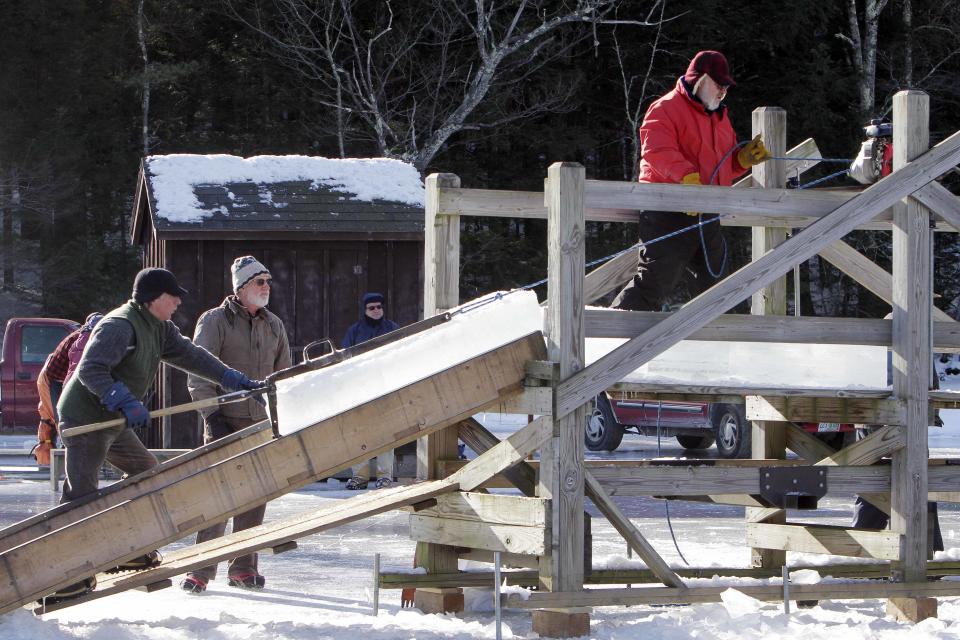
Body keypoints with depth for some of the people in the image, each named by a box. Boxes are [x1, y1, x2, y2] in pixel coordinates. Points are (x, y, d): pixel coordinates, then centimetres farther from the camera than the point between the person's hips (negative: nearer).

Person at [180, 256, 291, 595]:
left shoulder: (274, 326, 14)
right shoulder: (215, 321, -3)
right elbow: (199, 375, -6)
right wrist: (212, 414, -13)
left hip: (261, 424, 5)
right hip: (225, 421, -5)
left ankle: (243, 567, 14)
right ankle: (201, 569, -5)